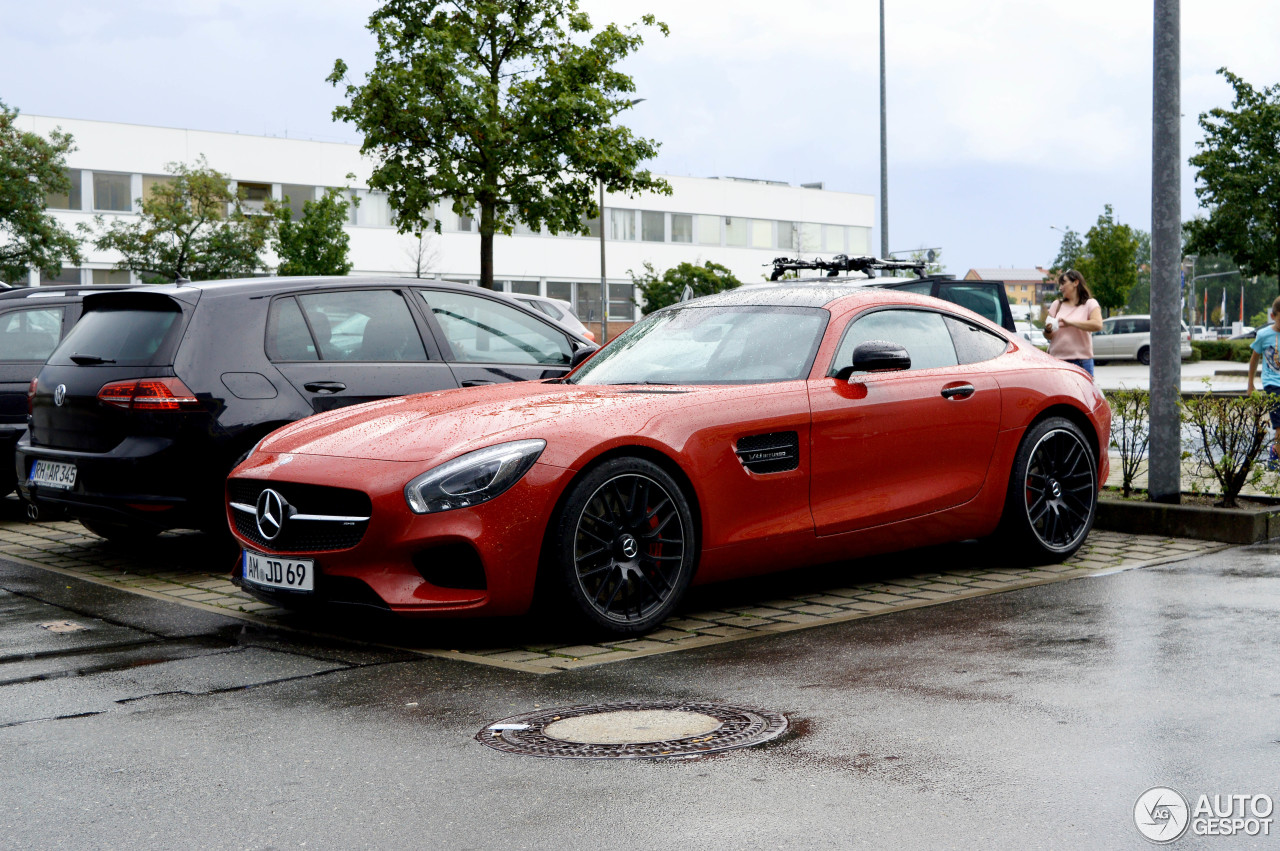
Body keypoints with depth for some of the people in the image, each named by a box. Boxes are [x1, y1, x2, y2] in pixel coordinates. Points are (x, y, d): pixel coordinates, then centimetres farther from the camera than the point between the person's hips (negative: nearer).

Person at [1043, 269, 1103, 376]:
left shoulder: (1090, 304, 6)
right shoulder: (1056, 305, 16)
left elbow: (1098, 325, -14)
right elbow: (1048, 337, 14)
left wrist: (1070, 323, -17)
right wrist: (1047, 331, -11)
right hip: (1056, 360, 3)